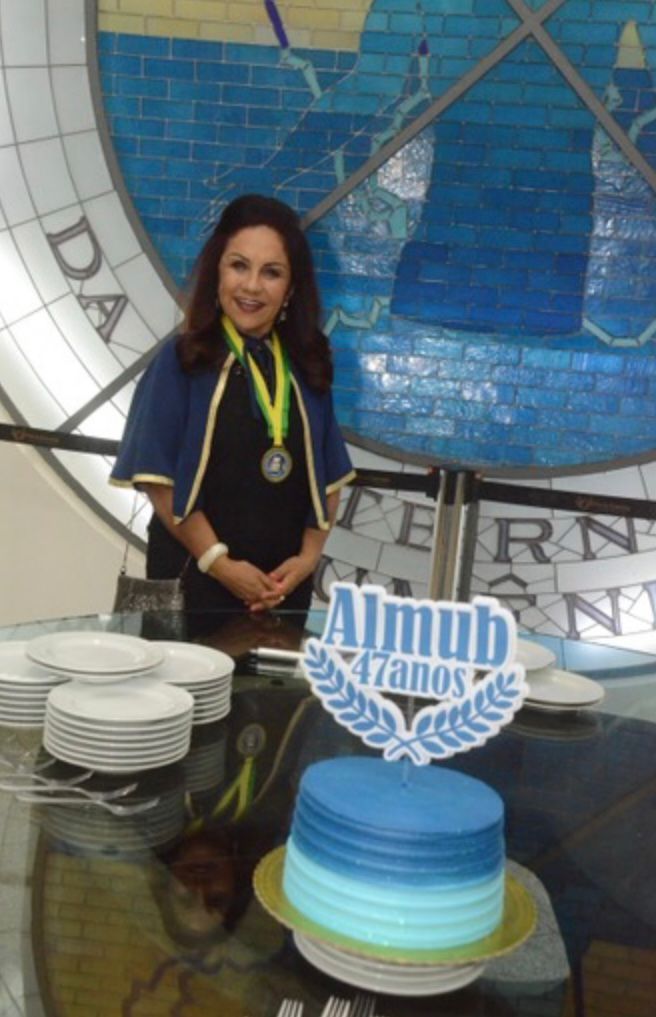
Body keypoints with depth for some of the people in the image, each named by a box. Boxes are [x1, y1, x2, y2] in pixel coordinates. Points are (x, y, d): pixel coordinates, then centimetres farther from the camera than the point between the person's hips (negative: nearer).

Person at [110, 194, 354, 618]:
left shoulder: (307, 369, 6)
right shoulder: (182, 359, -6)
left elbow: (329, 479, 7)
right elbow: (159, 479, -10)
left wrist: (309, 556, -5)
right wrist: (218, 562, -14)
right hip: (194, 578, -3)